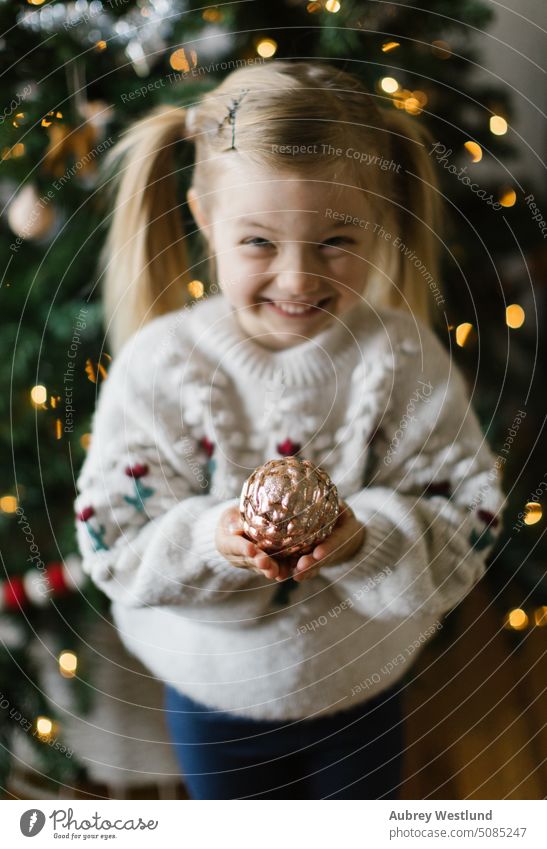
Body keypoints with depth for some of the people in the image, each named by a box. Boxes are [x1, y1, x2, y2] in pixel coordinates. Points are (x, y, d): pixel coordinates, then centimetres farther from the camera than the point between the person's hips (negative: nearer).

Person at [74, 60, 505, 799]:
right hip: (214, 697, 0)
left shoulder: (405, 359, -20)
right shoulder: (159, 365, -21)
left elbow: (466, 521, -17)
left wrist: (367, 536, -35)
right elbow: (112, 540, -17)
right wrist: (210, 539, -35)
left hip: (366, 692, 1)